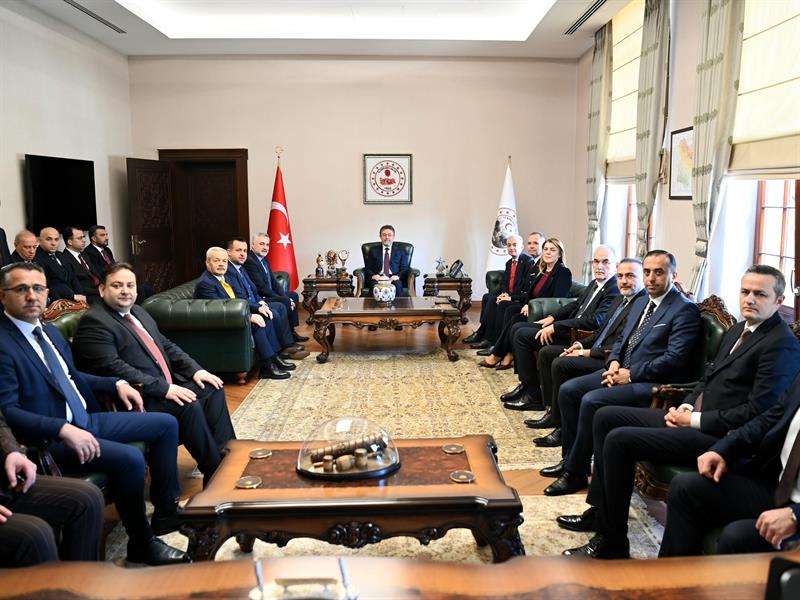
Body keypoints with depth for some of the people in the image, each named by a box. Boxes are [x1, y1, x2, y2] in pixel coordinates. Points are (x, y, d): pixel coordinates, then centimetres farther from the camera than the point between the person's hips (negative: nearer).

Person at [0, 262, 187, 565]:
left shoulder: (49, 331, 12)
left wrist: (116, 384, 11)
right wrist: (64, 429, -30)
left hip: (88, 419, 10)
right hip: (51, 439, -10)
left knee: (166, 424, 8)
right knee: (130, 458, -29)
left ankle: (166, 510, 13)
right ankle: (142, 545, -8)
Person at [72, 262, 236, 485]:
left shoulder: (138, 312, 16)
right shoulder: (93, 322, -13)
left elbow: (166, 345, 20)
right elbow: (113, 367, -23)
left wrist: (195, 370, 4)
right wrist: (164, 388, -25)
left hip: (167, 386, 10)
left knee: (212, 389, 2)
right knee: (188, 405, -27)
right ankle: (214, 472, -12)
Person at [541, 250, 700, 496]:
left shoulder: (685, 309, -10)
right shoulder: (641, 302, 17)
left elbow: (674, 358, -18)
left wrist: (631, 374, -17)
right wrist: (614, 362, 1)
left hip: (651, 383, -9)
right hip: (622, 372, 9)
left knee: (591, 400, -26)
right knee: (568, 390, -3)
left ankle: (575, 473, -11)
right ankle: (570, 459, 8)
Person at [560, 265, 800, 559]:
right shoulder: (738, 329, 15)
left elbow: (757, 411, -20)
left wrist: (695, 420, -16)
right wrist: (686, 406, 3)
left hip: (719, 435, -10)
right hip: (693, 417, 10)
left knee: (619, 440, -22)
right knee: (606, 416, 6)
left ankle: (612, 543, -9)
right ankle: (601, 510, 14)